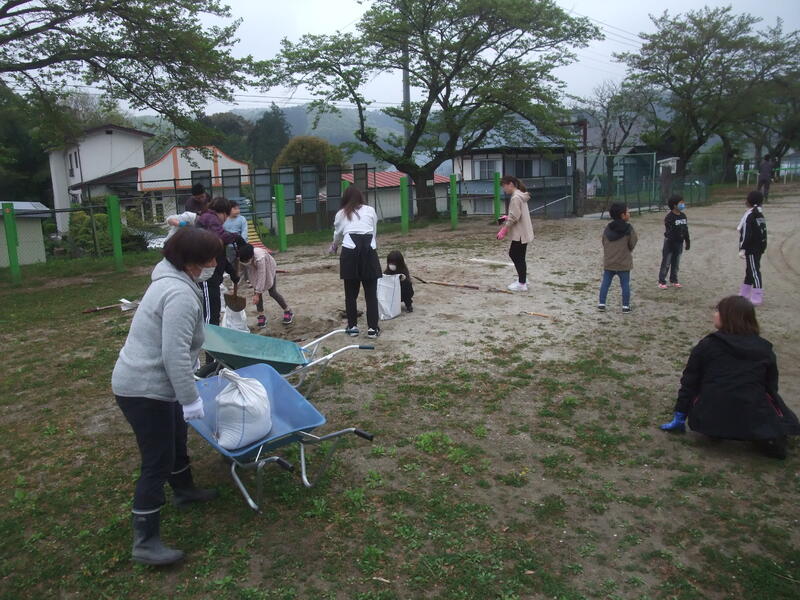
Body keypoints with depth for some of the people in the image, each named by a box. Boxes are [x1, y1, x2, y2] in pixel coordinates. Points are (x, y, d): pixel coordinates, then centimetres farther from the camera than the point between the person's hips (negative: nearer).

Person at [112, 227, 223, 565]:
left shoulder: (172, 281, 9)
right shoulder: (181, 294, -24)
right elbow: (175, 355, -29)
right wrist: (191, 399, -23)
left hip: (147, 381, 10)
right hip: (144, 390, -10)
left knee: (176, 439, 27)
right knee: (157, 461, -2)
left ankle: (184, 490, 49)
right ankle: (145, 542, 7)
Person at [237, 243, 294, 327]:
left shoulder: (259, 258, -45)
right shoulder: (242, 258, -30)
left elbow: (261, 277, -41)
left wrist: (257, 294, -40)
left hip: (268, 269, -4)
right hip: (255, 270, 4)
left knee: (272, 292, -1)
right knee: (257, 291, -5)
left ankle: (288, 311, 16)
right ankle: (261, 315, 6)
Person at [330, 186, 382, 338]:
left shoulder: (341, 214, 18)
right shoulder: (370, 210, 17)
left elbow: (337, 235, 30)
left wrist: (333, 247, 52)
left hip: (350, 251, 0)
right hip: (369, 250, 0)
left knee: (351, 292, 11)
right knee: (371, 292, 6)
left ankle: (352, 327, 18)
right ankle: (373, 328, 7)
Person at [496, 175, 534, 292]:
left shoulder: (515, 197, -18)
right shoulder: (519, 195, 13)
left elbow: (514, 217, -23)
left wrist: (503, 230, -18)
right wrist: (507, 217, 5)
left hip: (520, 234, -10)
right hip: (522, 232, 10)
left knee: (519, 257, 0)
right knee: (513, 254, 18)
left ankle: (522, 284, 9)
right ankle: (523, 278, 28)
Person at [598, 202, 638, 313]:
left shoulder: (607, 228, 0)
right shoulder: (629, 229, -13)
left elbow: (604, 243, 7)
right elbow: (632, 245, -6)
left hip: (608, 263, 3)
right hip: (624, 263, -3)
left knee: (605, 283, 10)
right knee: (625, 284, 6)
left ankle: (601, 303, 10)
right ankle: (626, 306, 10)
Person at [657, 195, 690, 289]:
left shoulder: (683, 216, 7)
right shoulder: (669, 217, -16)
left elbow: (686, 230, 15)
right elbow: (668, 232, -19)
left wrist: (687, 242, 16)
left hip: (679, 243, 7)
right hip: (670, 243, -7)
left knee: (676, 263, 14)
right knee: (666, 263, -1)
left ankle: (674, 280, 25)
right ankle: (662, 282, 7)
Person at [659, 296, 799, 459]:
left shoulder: (707, 345, 3)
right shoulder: (765, 348, 7)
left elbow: (689, 382, 4)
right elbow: (771, 386, 15)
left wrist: (679, 417, 11)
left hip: (711, 419, 1)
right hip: (754, 419, 0)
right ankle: (767, 436, 1)